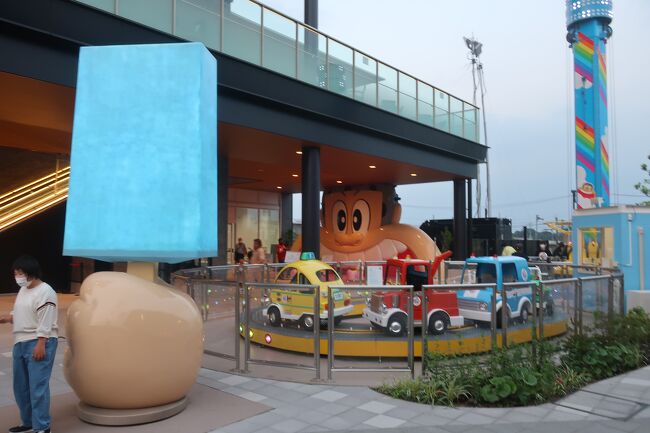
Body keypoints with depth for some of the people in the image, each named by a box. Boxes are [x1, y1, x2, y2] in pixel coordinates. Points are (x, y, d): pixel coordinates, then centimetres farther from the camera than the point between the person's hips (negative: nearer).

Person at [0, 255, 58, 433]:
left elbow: (45, 322, -17)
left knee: (37, 387, -8)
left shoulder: (45, 292, -13)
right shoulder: (23, 290, 15)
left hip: (39, 343, -9)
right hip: (20, 343, 9)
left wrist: (40, 344, -21)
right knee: (21, 386, 15)